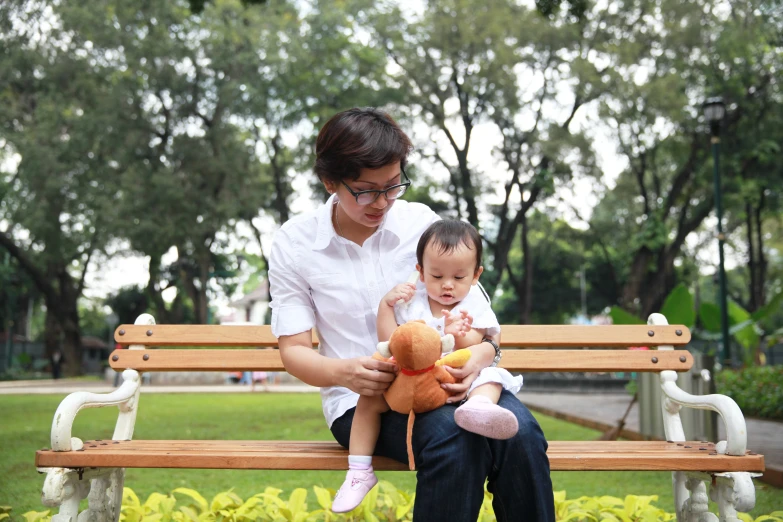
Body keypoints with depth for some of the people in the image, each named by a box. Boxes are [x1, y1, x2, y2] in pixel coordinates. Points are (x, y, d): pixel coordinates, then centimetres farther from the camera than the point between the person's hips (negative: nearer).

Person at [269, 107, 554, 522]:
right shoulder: (293, 244, -1)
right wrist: (344, 372, -24)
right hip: (359, 396, -2)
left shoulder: (421, 221, 2)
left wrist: (481, 354, -21)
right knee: (453, 437, -34)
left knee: (519, 431, -30)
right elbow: (293, 349, -1)